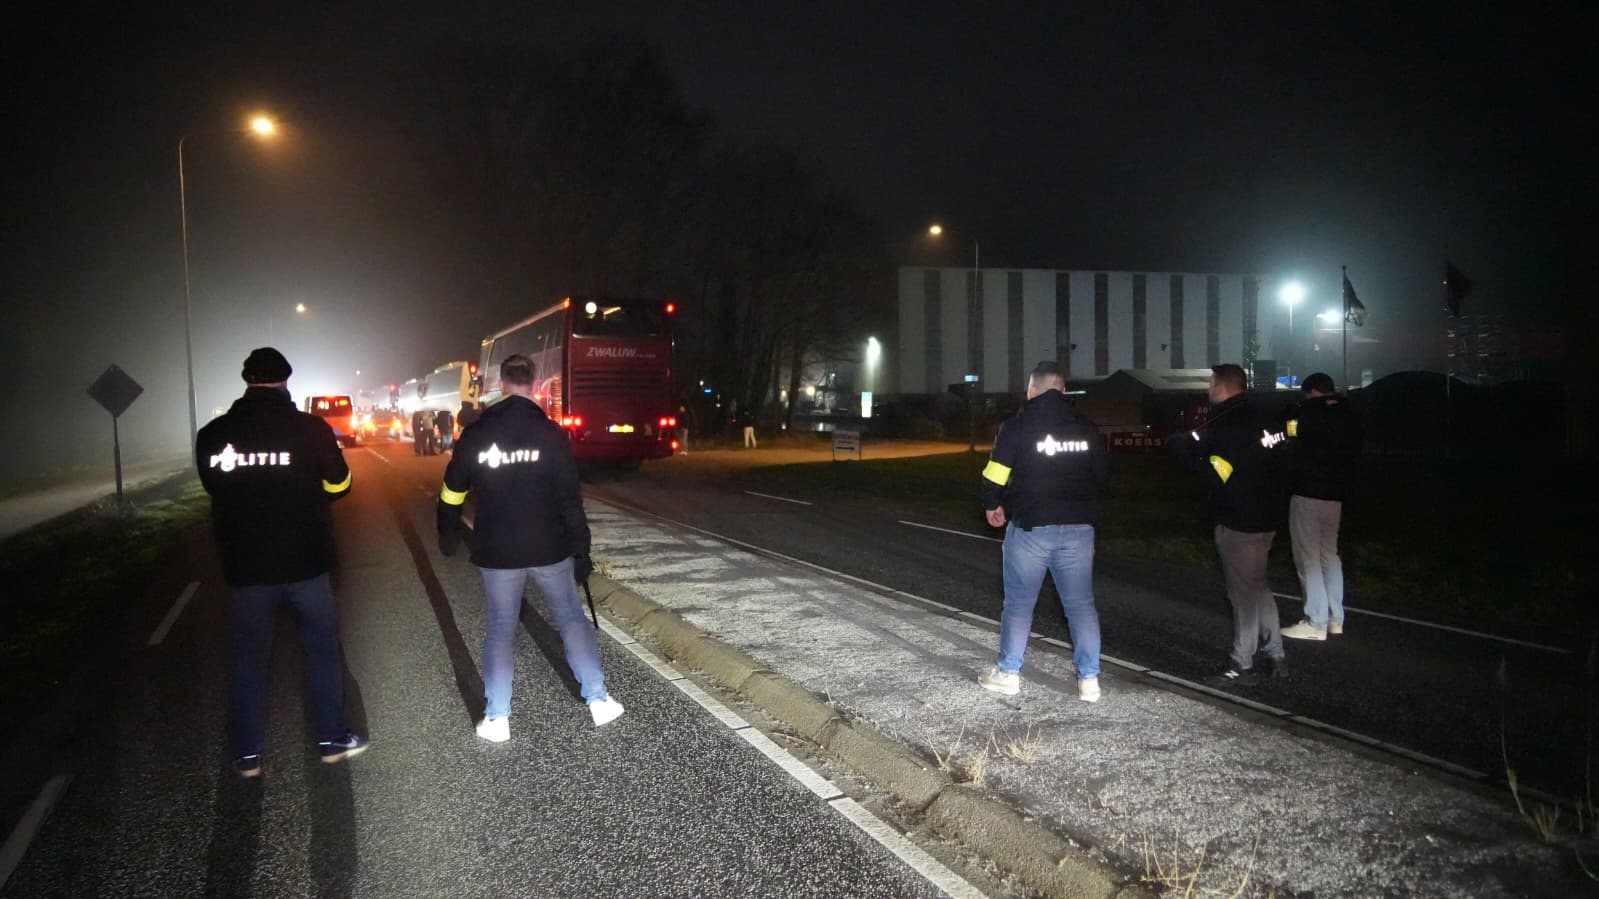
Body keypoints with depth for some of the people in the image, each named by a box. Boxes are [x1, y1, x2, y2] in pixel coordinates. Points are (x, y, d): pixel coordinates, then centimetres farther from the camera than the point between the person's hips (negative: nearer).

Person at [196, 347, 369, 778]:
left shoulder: (213, 434, -5)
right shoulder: (311, 428, -11)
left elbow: (215, 488, 9)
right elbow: (339, 484, 1)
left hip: (245, 565, 2)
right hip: (304, 562, -2)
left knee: (249, 658, 13)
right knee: (322, 648, 13)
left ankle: (247, 754, 18)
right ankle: (332, 738, 19)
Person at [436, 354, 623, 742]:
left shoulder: (476, 434, -2)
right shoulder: (550, 432, -8)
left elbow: (453, 490, 8)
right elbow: (570, 499, -9)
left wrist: (448, 533, 25)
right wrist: (581, 551, -4)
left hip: (498, 552, 1)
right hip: (549, 548, -1)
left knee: (500, 628, 11)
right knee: (572, 618, 13)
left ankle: (496, 718, 11)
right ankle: (598, 700, 15)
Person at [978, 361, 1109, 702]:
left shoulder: (1017, 426, -7)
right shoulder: (1087, 428, 5)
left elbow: (995, 473, -7)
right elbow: (1102, 473, 13)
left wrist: (992, 505, 11)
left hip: (1030, 527, -3)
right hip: (1078, 528, 3)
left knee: (1019, 603, 9)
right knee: (1081, 604, 8)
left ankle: (1008, 673, 17)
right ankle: (1089, 680, 9)